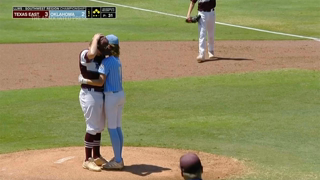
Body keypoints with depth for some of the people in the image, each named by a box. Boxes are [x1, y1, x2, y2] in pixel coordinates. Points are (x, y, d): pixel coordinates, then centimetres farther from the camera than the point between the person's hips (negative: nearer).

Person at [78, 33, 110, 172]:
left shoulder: (101, 56, 8)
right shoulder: (84, 54, -16)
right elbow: (92, 53, -38)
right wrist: (95, 39, -25)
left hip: (100, 94, 9)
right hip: (90, 94, -9)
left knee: (99, 127, 17)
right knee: (92, 128, -6)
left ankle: (96, 156, 29)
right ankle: (87, 160, 2)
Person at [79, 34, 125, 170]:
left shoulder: (106, 62, -16)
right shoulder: (117, 61, 10)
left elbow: (100, 82, -24)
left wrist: (83, 80, -12)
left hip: (111, 96, -9)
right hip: (120, 95, 9)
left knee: (112, 128, -2)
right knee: (118, 128, 13)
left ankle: (117, 161, 0)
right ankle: (118, 159, 18)